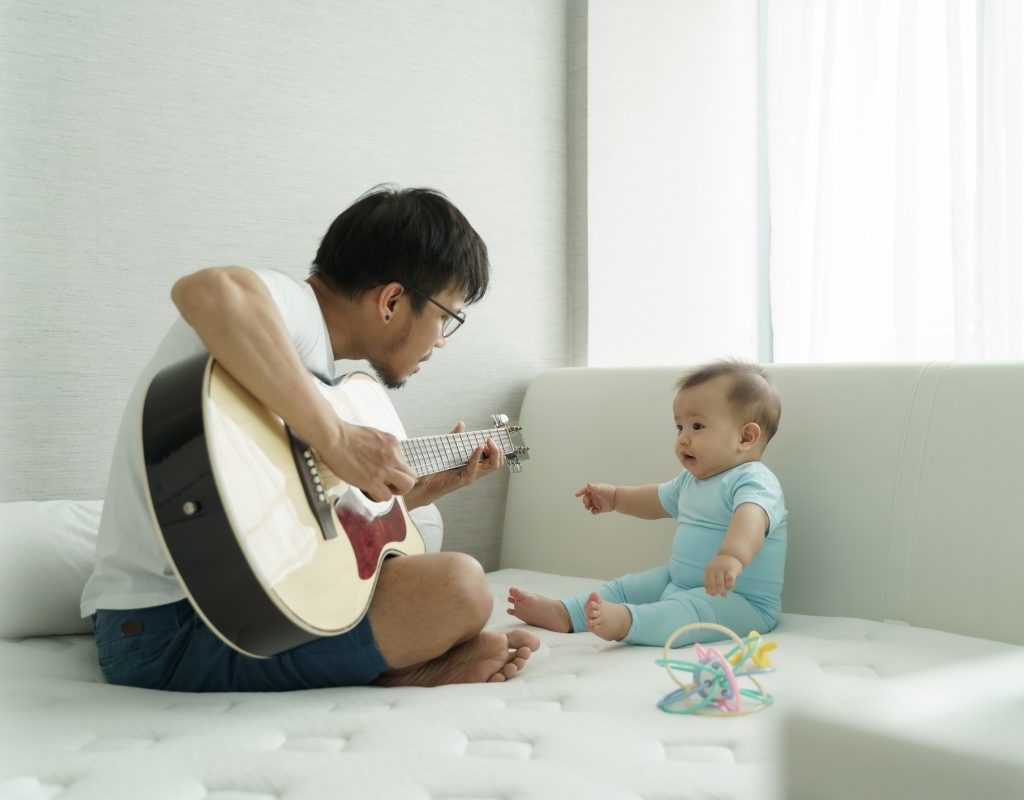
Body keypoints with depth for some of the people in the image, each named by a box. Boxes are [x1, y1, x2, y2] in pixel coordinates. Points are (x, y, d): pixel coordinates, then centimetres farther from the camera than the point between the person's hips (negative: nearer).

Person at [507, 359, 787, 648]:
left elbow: (751, 519, -43)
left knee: (689, 609, -37)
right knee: (627, 587, 10)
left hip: (740, 600, -10)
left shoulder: (754, 481, -20)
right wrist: (614, 497, 37)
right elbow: (658, 500, 36)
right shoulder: (690, 481, 14)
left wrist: (732, 555, -63)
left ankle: (624, 621, -60)